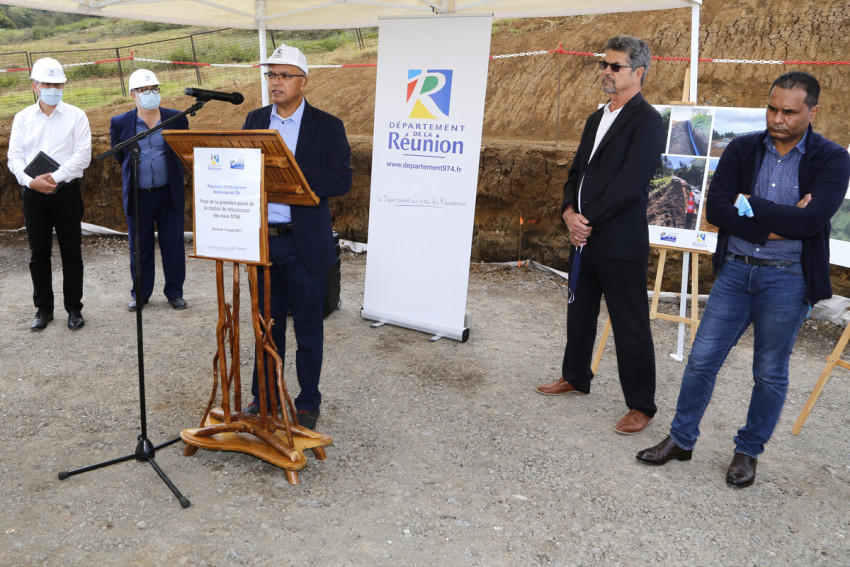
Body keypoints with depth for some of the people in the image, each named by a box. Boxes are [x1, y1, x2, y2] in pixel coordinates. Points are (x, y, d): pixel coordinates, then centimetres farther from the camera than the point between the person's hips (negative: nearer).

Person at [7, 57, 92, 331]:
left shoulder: (76, 116, 2)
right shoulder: (23, 118, 9)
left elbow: (83, 155, -7)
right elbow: (15, 157, 3)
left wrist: (55, 177, -17)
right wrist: (31, 181, -15)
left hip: (67, 192, -2)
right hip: (33, 194, 3)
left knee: (71, 253, 2)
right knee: (39, 254, 8)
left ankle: (74, 309, 13)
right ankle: (43, 309, 20)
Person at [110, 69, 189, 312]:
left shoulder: (176, 119, 1)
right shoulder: (120, 123, 1)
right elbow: (119, 156, 13)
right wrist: (135, 172, 14)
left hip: (170, 193, 0)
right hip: (137, 196, 1)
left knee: (173, 245, 4)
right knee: (139, 246, 9)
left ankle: (174, 292, 18)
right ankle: (140, 294, 23)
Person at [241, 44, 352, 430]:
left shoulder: (327, 127, -4)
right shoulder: (254, 120, 10)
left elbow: (342, 181, -13)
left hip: (304, 243, -4)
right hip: (260, 240, 4)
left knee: (308, 330, 7)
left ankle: (308, 405, 21)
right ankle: (265, 397, 31)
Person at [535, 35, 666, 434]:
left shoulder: (647, 121, -11)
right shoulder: (597, 119, 16)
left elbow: (630, 184, -21)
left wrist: (587, 219, -16)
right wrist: (569, 212, -4)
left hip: (621, 242, -8)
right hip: (584, 236, 9)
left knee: (630, 326, 0)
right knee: (579, 311, 20)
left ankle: (641, 405, 13)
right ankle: (575, 377, 39)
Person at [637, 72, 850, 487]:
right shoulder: (742, 149, 1)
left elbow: (810, 221, -20)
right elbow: (716, 208, -9)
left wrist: (749, 204, -13)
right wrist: (774, 227, -16)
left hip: (787, 279, -2)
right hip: (735, 269, 2)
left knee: (770, 373, 9)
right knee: (702, 359, 5)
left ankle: (748, 451, 28)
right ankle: (681, 440, 21)